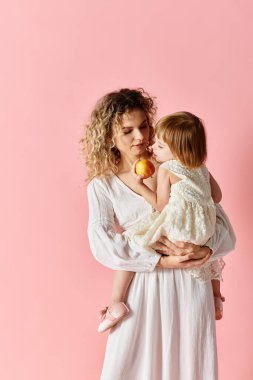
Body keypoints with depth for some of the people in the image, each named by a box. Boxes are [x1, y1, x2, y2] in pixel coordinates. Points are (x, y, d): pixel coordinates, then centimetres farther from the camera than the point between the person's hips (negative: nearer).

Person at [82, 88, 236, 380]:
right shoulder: (102, 185, 3)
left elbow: (220, 222, 1)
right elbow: (102, 244, -12)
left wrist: (204, 249, -20)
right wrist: (161, 260, -20)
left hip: (190, 283, 1)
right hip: (141, 285, 0)